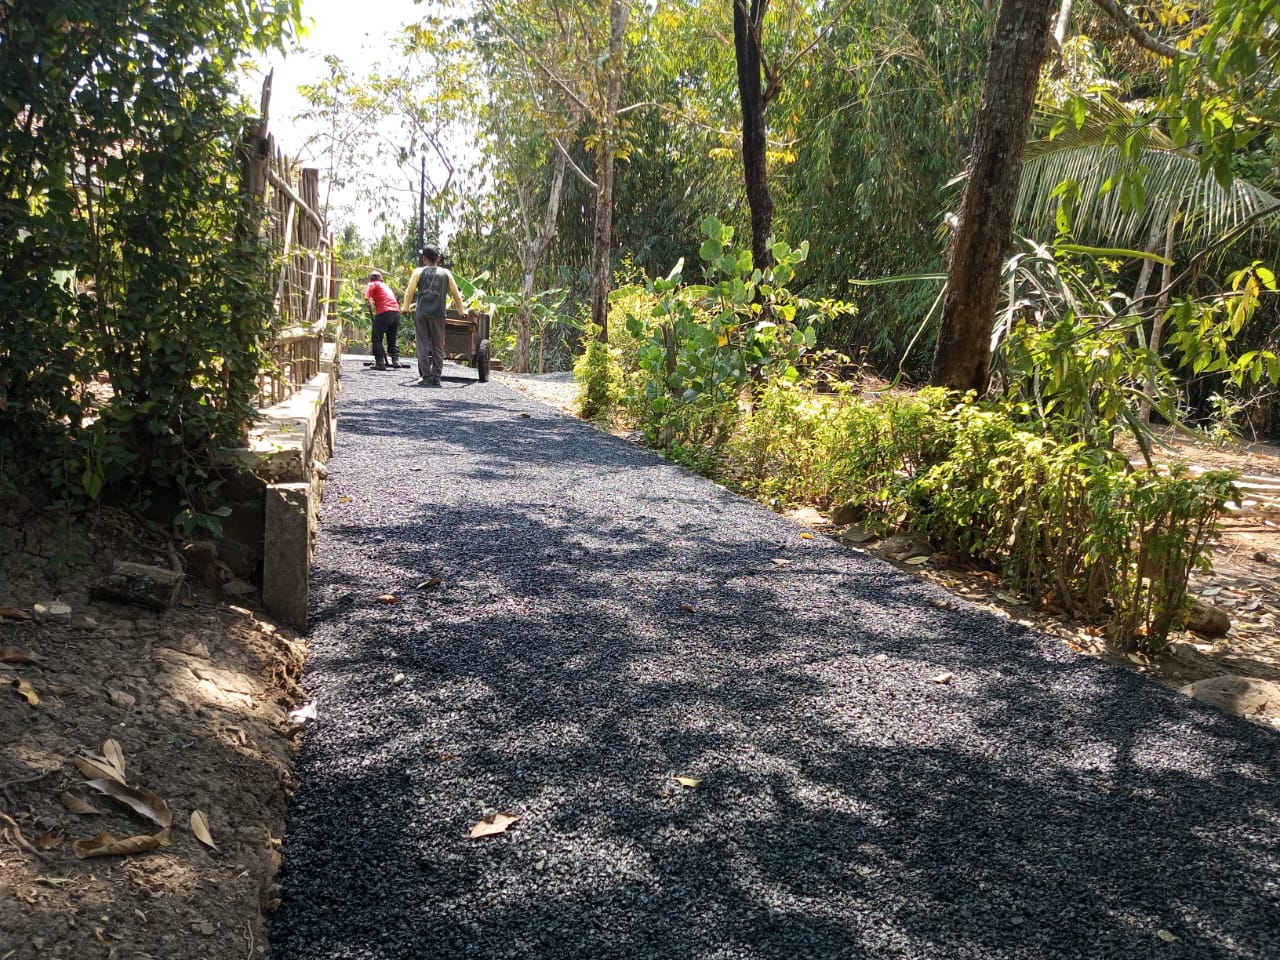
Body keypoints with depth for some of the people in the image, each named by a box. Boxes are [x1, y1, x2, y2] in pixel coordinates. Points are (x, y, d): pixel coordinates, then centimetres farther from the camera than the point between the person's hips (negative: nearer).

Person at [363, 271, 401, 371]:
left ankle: (380, 363, -6)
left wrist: (367, 301, -19)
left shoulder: (373, 284, 13)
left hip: (384, 312, -6)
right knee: (393, 339, 15)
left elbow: (368, 292, -9)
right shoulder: (386, 286, 31)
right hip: (396, 312, 6)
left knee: (377, 339, 0)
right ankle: (396, 360, 5)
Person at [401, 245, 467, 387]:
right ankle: (436, 378, 2)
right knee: (438, 347, 6)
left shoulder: (419, 272, 7)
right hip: (438, 314, 0)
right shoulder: (446, 273, 10)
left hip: (421, 313, 0)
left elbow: (409, 292, 4)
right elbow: (456, 294, 14)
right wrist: (461, 311, 28)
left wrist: (405, 308, 20)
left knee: (423, 346, 2)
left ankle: (427, 377, -2)